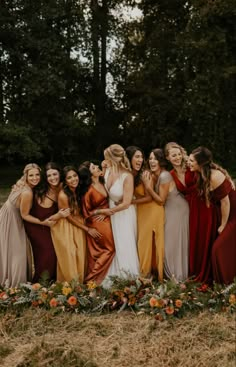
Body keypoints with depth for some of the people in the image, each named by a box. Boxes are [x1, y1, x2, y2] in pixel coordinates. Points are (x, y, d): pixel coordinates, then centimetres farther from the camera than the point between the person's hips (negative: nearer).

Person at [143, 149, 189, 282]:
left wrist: (149, 187, -27)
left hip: (177, 210, -9)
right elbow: (151, 197, -2)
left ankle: (177, 275, 15)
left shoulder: (164, 176, -28)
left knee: (174, 241, 1)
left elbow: (161, 200, -22)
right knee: (169, 240, 15)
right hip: (169, 210, 9)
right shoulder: (154, 175, -1)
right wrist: (149, 183, -14)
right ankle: (171, 273, 28)